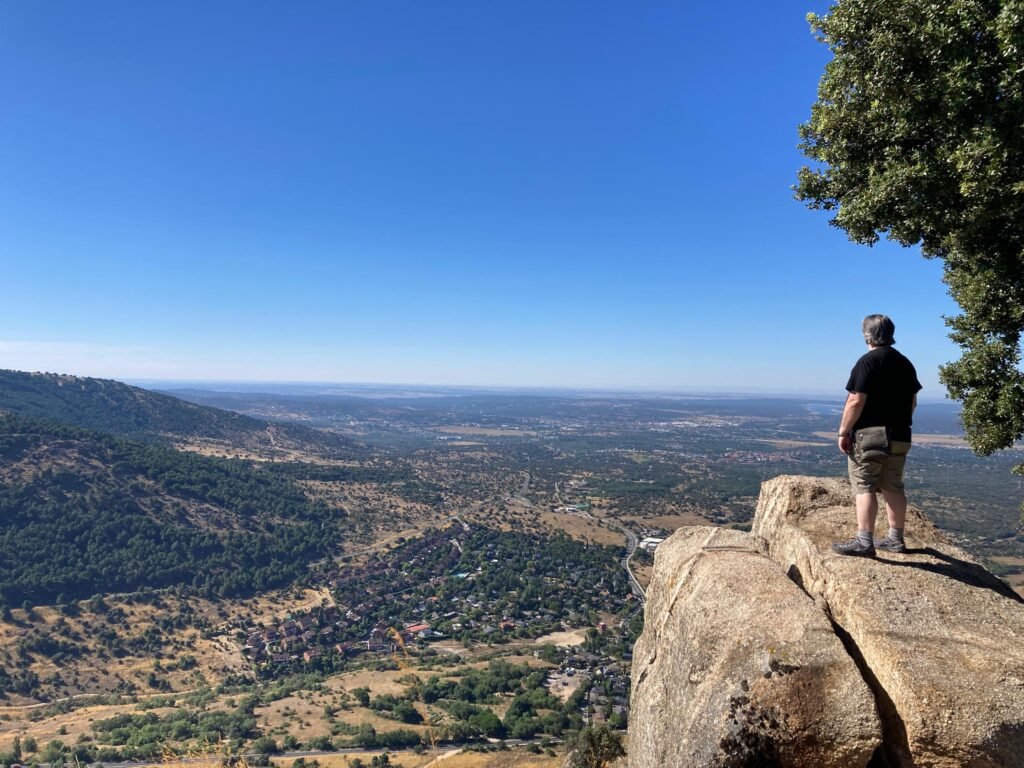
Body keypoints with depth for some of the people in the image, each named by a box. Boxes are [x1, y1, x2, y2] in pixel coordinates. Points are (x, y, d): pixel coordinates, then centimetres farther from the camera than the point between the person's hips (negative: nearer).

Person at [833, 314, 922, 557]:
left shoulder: (868, 362, -12)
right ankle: (896, 538, 22)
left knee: (864, 487, -7)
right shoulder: (906, 363, 13)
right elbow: (912, 402, 18)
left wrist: (843, 432, -11)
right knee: (893, 487, 14)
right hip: (900, 437, 8)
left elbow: (856, 402, -17)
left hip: (869, 435, -8)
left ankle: (864, 542, -10)